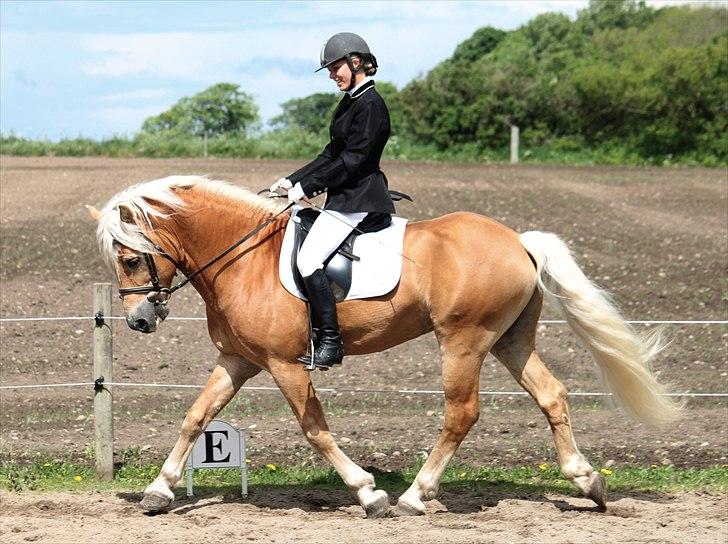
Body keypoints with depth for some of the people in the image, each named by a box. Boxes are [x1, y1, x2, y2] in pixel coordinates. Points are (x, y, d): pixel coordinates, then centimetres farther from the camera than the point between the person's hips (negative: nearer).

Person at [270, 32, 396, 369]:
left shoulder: (370, 106, -15)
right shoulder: (351, 102, 16)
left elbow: (351, 161, -20)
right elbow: (332, 153, 19)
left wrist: (308, 186, -17)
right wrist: (293, 180, 11)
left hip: (357, 200, -11)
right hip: (346, 197, 11)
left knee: (308, 259, -20)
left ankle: (330, 342, -19)